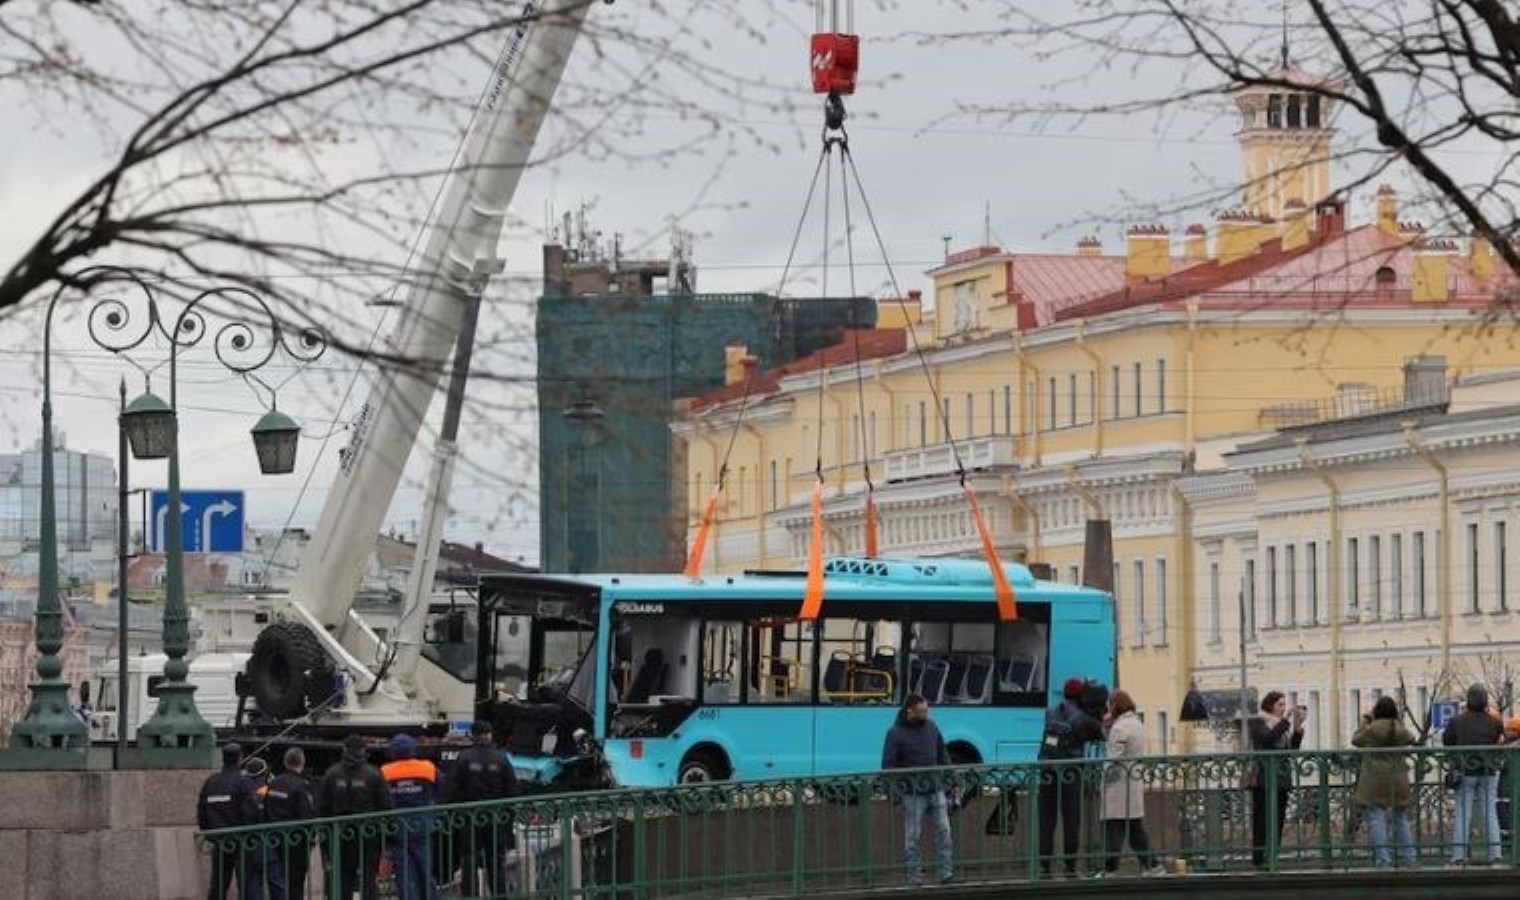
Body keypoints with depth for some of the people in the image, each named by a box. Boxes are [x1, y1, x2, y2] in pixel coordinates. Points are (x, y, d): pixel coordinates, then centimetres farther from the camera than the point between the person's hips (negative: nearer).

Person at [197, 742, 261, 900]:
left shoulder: (210, 782, 7)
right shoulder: (241, 782, -12)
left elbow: (201, 812, 12)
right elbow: (250, 813, -16)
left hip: (219, 843, 5)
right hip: (240, 842, -5)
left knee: (218, 886, 9)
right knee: (245, 886, -2)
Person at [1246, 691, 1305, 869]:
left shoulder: (1282, 724, 17)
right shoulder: (1256, 722, 0)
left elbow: (1293, 748, 9)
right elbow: (1268, 738, -19)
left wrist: (1298, 726, -2)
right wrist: (1286, 720, -18)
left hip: (1282, 779, 6)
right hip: (1263, 779, -6)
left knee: (1278, 822, 3)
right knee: (1262, 821, -9)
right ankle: (1259, 859, -11)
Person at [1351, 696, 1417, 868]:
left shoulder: (1371, 729, -9)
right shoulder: (1400, 729, 2)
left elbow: (1355, 740, 6)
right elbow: (1411, 740, 22)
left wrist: (1366, 723, 15)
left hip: (1375, 779, -4)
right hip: (1398, 779, 4)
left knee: (1377, 817, -2)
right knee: (1401, 818, 14)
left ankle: (1383, 858, -11)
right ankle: (1409, 857, 14)